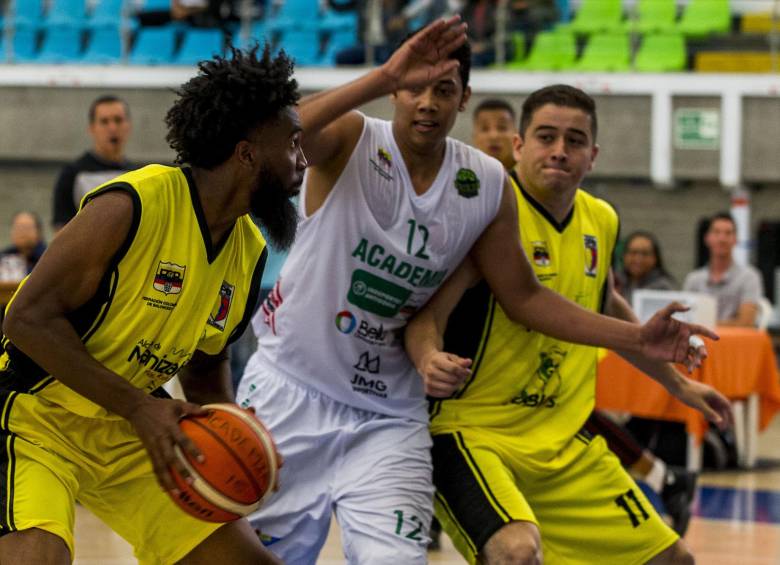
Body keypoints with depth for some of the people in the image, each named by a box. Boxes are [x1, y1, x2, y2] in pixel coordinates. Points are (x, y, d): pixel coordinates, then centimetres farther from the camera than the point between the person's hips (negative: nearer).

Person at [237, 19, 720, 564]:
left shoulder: (488, 186, -2)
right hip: (292, 391, -2)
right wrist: (385, 77, -46)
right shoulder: (350, 141, -14)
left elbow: (523, 295, 7)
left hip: (389, 417, 2)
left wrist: (637, 338, 0)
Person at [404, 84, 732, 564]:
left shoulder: (601, 221, 6)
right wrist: (429, 360, -46)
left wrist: (678, 384, 33)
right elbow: (426, 312, -23)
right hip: (471, 431, -8)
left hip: (565, 442, 8)